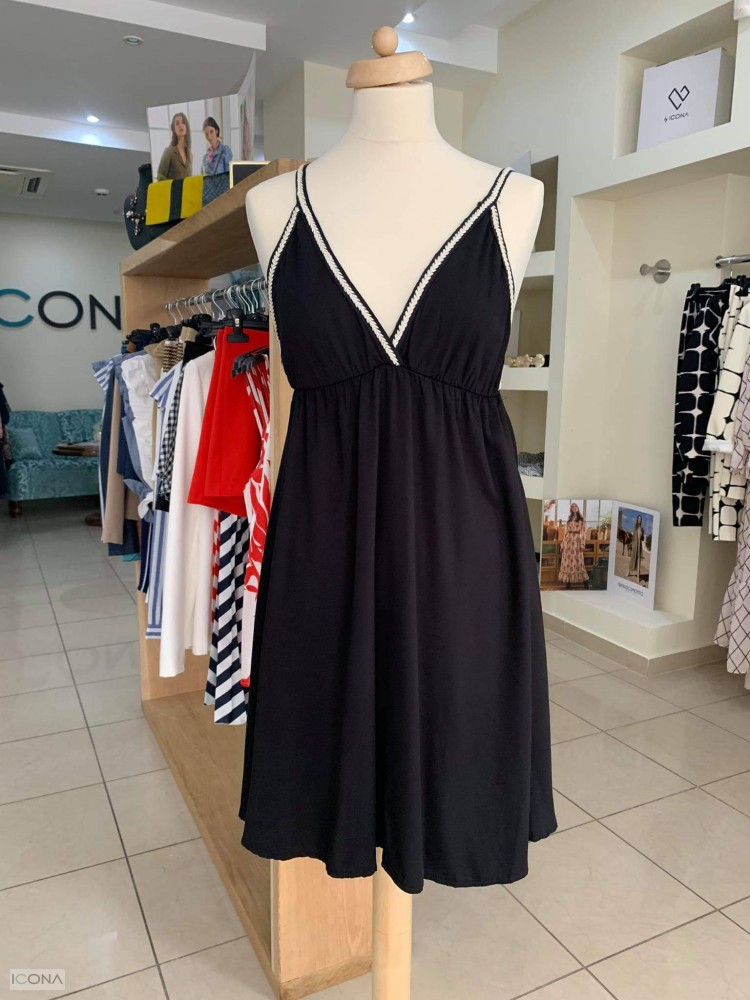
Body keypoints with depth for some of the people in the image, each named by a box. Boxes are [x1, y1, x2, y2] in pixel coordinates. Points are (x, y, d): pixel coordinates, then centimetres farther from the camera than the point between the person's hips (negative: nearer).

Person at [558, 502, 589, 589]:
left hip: (577, 541, -4)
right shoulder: (569, 520, 16)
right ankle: (568, 584, 5)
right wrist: (563, 545, 9)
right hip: (568, 541, 4)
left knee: (577, 562, -8)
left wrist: (582, 545, -11)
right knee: (567, 561, 1)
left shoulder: (582, 520, 5)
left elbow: (583, 533, -1)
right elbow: (566, 533, 14)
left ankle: (586, 584, -3)